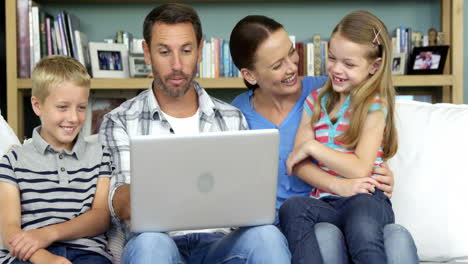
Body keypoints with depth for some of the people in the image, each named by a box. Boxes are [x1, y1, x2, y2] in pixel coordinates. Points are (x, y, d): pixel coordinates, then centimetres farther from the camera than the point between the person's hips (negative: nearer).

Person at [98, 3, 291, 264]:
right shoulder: (120, 122, 8)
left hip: (219, 241, 2)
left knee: (266, 235, -32)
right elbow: (120, 208, -6)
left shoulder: (232, 119, 16)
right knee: (150, 243, -38)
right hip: (157, 243, -1)